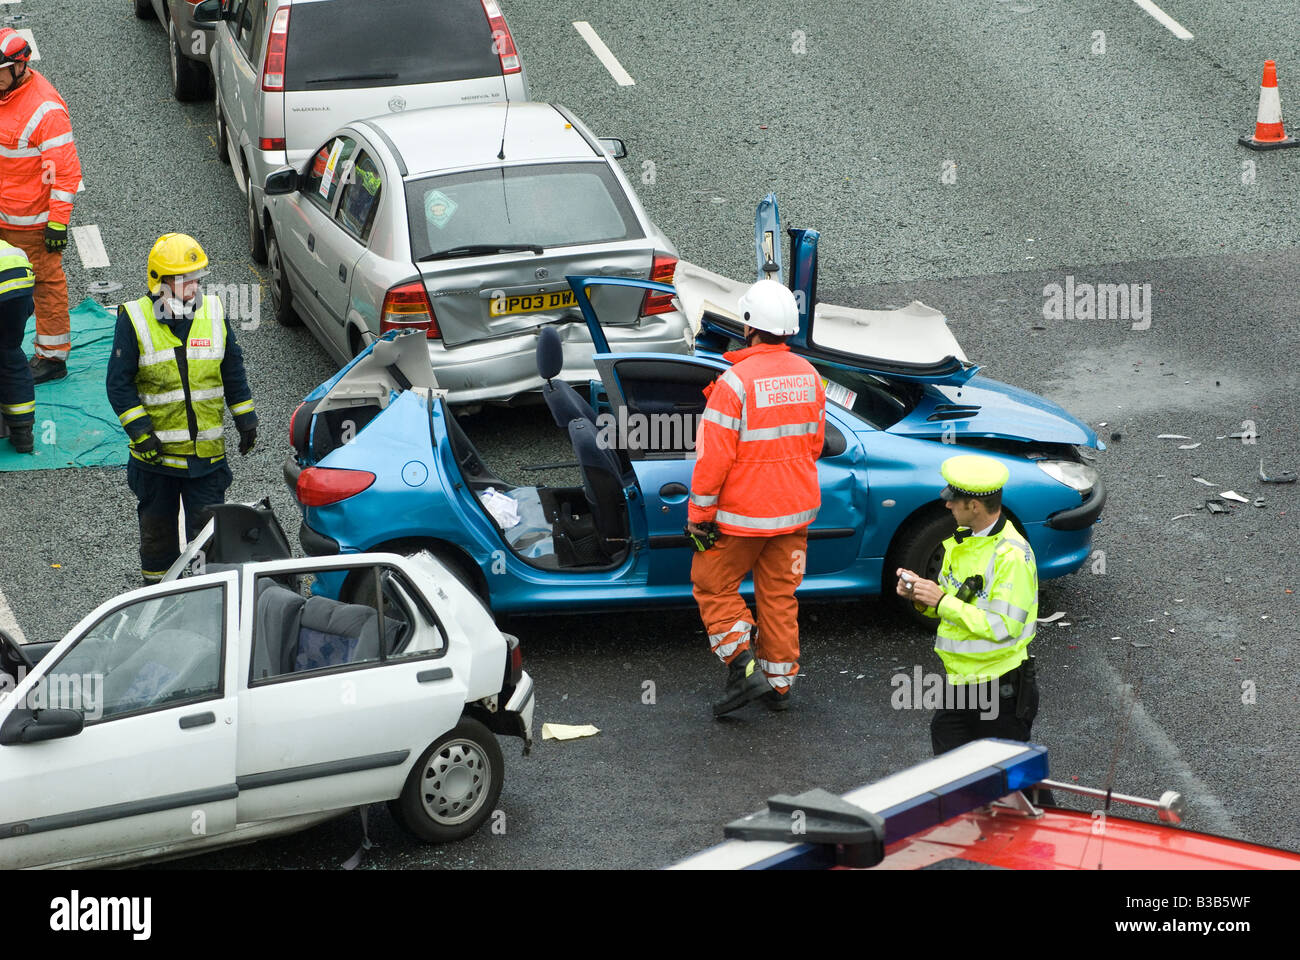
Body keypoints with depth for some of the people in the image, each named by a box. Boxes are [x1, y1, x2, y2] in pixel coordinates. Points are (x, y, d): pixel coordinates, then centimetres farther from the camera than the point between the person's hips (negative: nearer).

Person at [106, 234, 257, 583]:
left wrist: (246, 419, 10)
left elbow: (233, 371, 11)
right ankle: (156, 585, 30)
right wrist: (140, 431, -14)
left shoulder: (213, 314, 1)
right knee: (157, 525, 14)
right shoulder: (135, 320, -10)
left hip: (207, 448, 2)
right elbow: (119, 382, -8)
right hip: (156, 450, -2)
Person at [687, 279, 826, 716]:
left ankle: (743, 667, -1)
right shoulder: (809, 376, 0)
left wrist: (700, 513, -12)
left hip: (743, 513, -6)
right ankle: (780, 681, 22)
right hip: (796, 510, 6)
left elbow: (714, 456, -20)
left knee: (712, 585, 10)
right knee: (780, 594, 16)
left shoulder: (736, 380, -21)